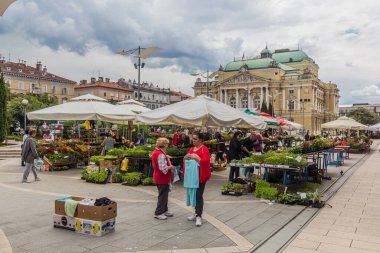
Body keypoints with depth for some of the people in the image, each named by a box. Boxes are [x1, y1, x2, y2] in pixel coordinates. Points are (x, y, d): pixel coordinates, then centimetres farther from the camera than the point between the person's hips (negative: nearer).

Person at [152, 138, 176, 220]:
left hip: (159, 177, 10)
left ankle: (164, 210, 30)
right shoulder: (161, 154, -23)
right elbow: (163, 168, -27)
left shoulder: (156, 152, 10)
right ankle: (158, 213, 7)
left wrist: (169, 166, 10)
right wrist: (171, 167, -12)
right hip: (162, 179, -10)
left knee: (164, 195, 19)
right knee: (163, 196, 0)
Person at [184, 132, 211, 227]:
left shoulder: (204, 149, -9)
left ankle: (199, 216, -4)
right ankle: (197, 213, 25)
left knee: (199, 195, -8)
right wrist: (186, 158, -2)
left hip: (200, 175, -7)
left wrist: (195, 157, -24)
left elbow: (205, 161, -19)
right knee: (194, 194, 13)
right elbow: (187, 160, 20)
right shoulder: (192, 149, 13)